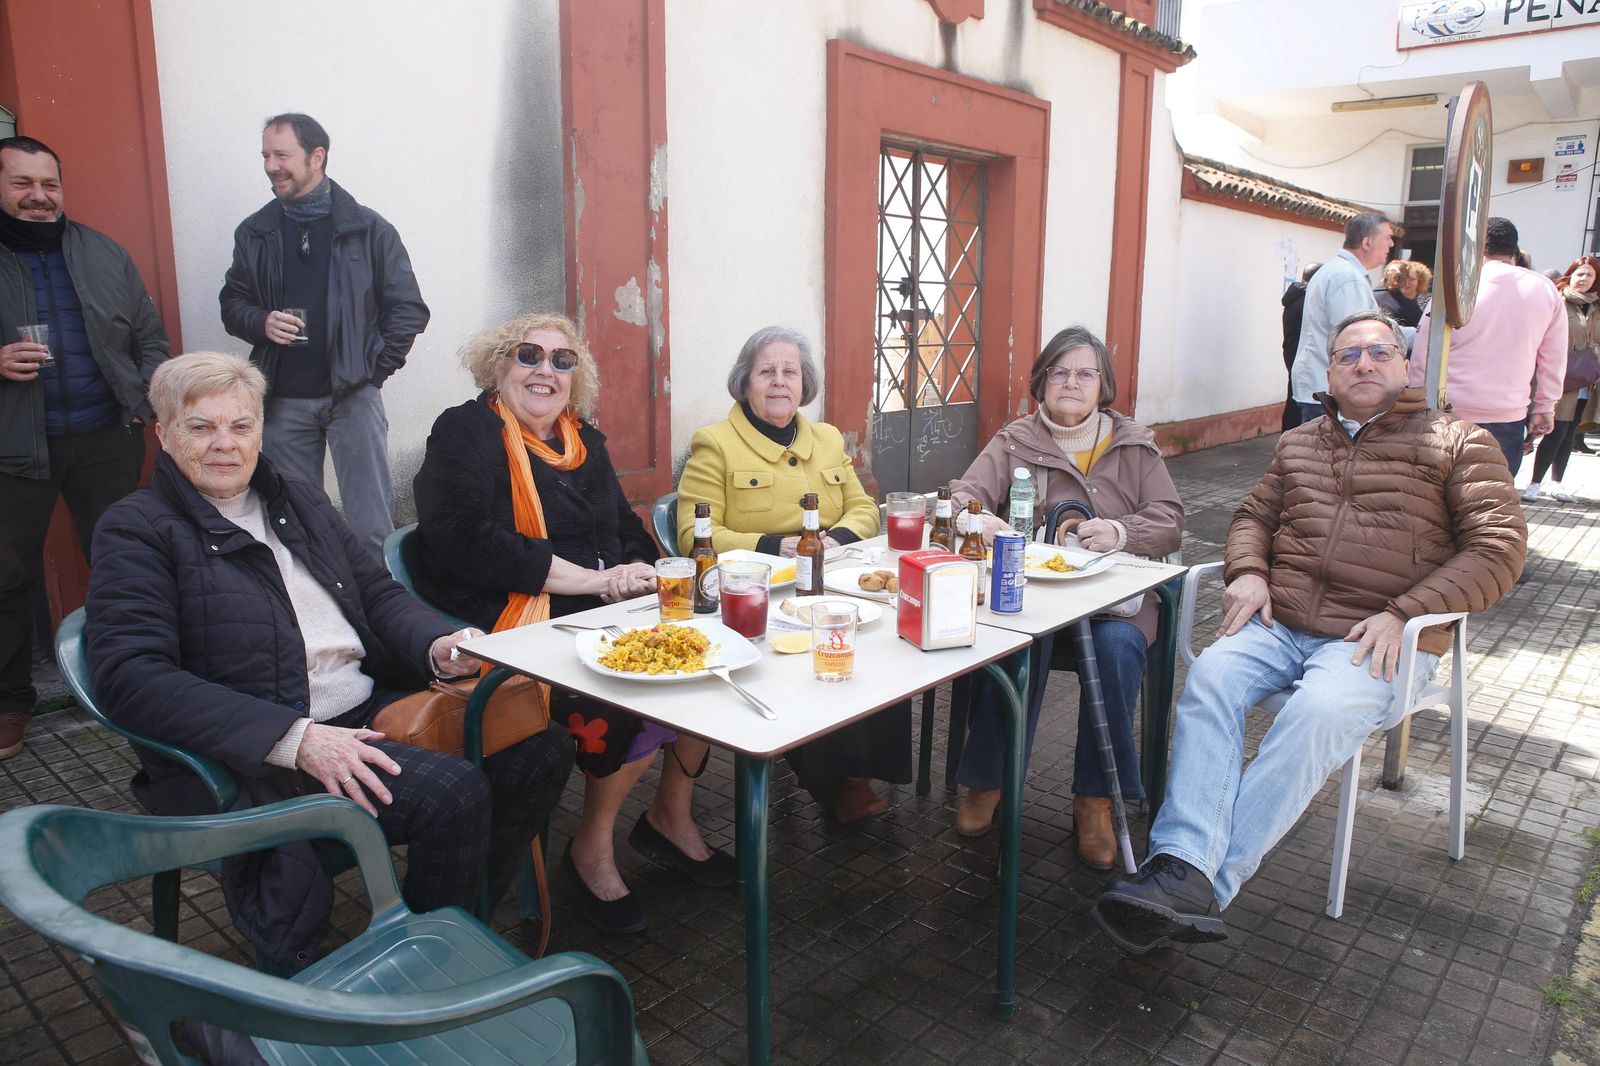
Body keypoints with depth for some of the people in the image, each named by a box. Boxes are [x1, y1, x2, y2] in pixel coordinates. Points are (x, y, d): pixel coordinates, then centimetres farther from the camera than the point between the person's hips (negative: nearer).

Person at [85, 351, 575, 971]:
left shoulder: (301, 502, 18)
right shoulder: (136, 530, -2)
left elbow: (379, 593, 18)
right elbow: (130, 676, -15)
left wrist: (436, 647, -8)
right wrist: (295, 737, -26)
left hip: (374, 707, 7)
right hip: (257, 754, -7)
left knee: (541, 752, -10)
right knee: (454, 793, -28)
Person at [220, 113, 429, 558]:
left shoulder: (368, 228, 0)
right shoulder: (254, 233, 10)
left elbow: (408, 307, 0)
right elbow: (232, 304, 15)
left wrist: (376, 368, -7)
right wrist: (261, 323, -7)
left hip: (353, 394, -3)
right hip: (282, 400, 3)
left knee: (370, 521, 0)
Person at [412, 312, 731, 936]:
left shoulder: (583, 439, 19)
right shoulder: (465, 434, -3)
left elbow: (626, 529, 22)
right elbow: (467, 545, -17)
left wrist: (640, 571, -4)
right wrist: (593, 579, -18)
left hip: (604, 609, 7)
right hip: (515, 622, -7)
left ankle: (672, 816, 6)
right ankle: (591, 849, -4)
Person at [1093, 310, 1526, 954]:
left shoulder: (1458, 443, 9)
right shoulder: (1298, 443, 24)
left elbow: (1500, 546, 0)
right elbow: (1253, 515, 29)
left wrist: (1402, 614, -13)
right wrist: (1248, 573, 4)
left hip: (1376, 638, -3)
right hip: (1278, 621, 4)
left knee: (1318, 715, -34)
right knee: (1210, 678, -28)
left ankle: (1210, 884, -34)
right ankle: (1183, 868, -39)